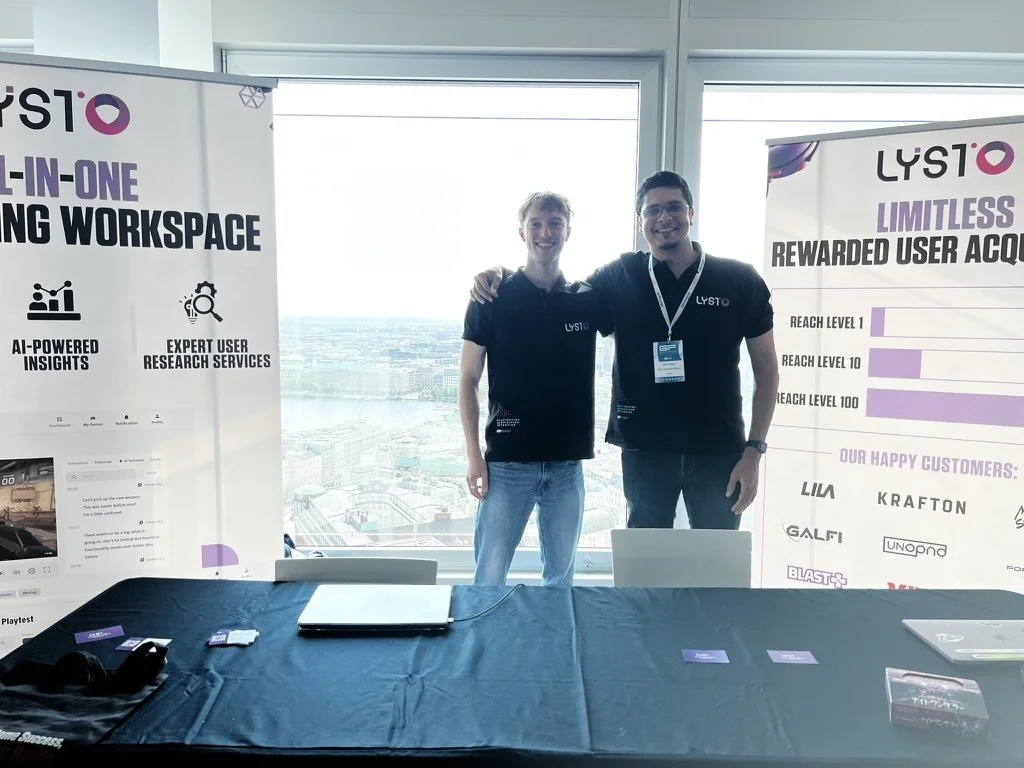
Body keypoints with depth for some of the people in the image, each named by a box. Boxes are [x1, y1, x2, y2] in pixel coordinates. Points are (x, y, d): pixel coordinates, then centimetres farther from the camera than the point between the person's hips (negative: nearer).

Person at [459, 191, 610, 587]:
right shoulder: (492, 299, -2)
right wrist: (473, 455, -6)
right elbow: (468, 380, 0)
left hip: (567, 463, 3)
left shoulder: (588, 299, 4)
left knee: (561, 577, 15)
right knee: (489, 578, 4)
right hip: (507, 461, -2)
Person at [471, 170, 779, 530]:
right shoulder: (621, 277, 1)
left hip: (718, 452, 0)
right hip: (644, 449, 1)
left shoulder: (740, 280, -1)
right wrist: (501, 274, -8)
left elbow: (766, 368, 3)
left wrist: (754, 450, -4)